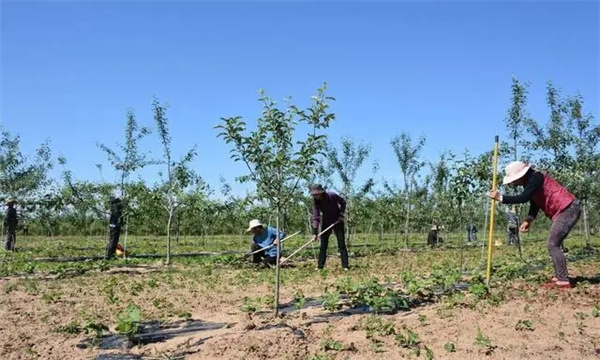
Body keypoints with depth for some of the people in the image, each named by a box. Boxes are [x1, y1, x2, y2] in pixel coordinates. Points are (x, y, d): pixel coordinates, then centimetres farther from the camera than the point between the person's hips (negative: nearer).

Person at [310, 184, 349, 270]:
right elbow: (315, 217, -18)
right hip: (326, 223, 2)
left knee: (341, 244, -3)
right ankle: (320, 266, 9)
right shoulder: (316, 202, -16)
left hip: (337, 221, -2)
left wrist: (341, 214, -14)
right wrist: (315, 232, -24)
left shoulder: (332, 196, -23)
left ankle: (345, 266, 1)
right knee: (323, 245, 2)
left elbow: (343, 202, -5)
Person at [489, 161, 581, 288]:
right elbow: (534, 205, 11)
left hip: (568, 209, -11)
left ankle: (563, 280, -11)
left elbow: (523, 198, -26)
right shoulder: (529, 182, 12)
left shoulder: (536, 177, -18)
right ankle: (559, 276, 19)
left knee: (552, 244, -11)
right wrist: (528, 220, -4)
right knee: (554, 244, 14)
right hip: (564, 210, 11)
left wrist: (501, 198, -21)